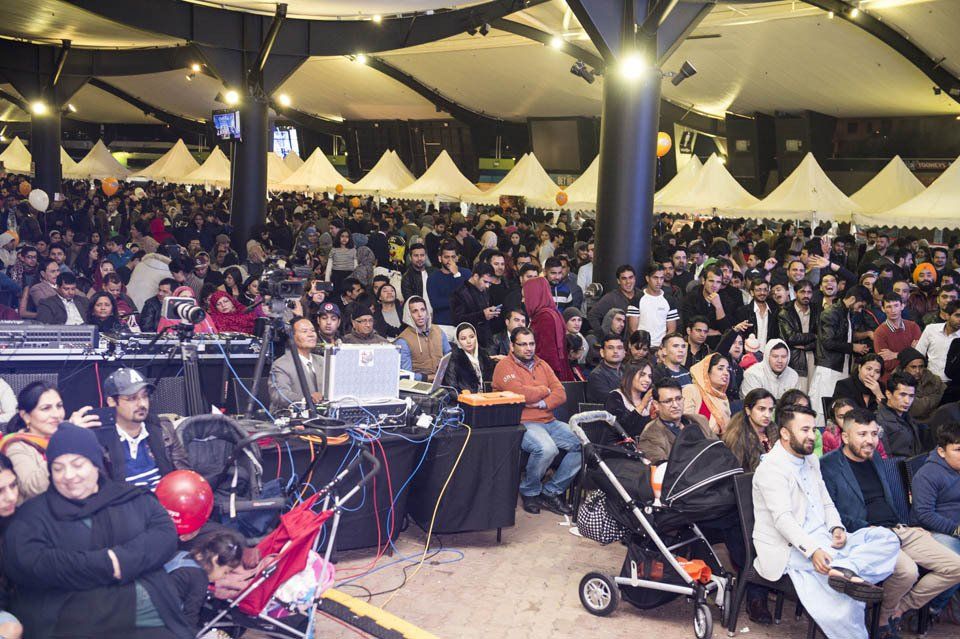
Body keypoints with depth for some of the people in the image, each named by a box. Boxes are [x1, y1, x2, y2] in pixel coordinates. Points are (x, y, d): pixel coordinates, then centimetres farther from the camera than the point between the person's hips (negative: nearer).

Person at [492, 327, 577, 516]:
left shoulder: (542, 365, 20)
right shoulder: (505, 366, -2)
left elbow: (561, 394, 9)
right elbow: (520, 393, -18)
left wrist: (542, 403, -11)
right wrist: (545, 390, 0)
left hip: (549, 421, 7)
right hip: (522, 423, -7)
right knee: (546, 448, -34)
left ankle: (551, 491, 2)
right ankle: (529, 492, -5)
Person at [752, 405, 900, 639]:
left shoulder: (811, 460, 19)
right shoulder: (771, 468, -10)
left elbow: (826, 503, 19)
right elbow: (783, 518, -20)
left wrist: (837, 528, -3)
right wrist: (812, 550, -33)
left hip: (824, 541, 9)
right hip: (792, 550, -9)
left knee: (886, 538, -16)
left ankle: (845, 569, -35)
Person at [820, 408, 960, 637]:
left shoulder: (874, 458, 20)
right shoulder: (828, 466, -5)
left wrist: (910, 526, 16)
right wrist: (865, 528, -19)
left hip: (899, 530, 8)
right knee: (906, 570, -35)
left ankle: (900, 608, 9)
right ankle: (883, 618, -4)